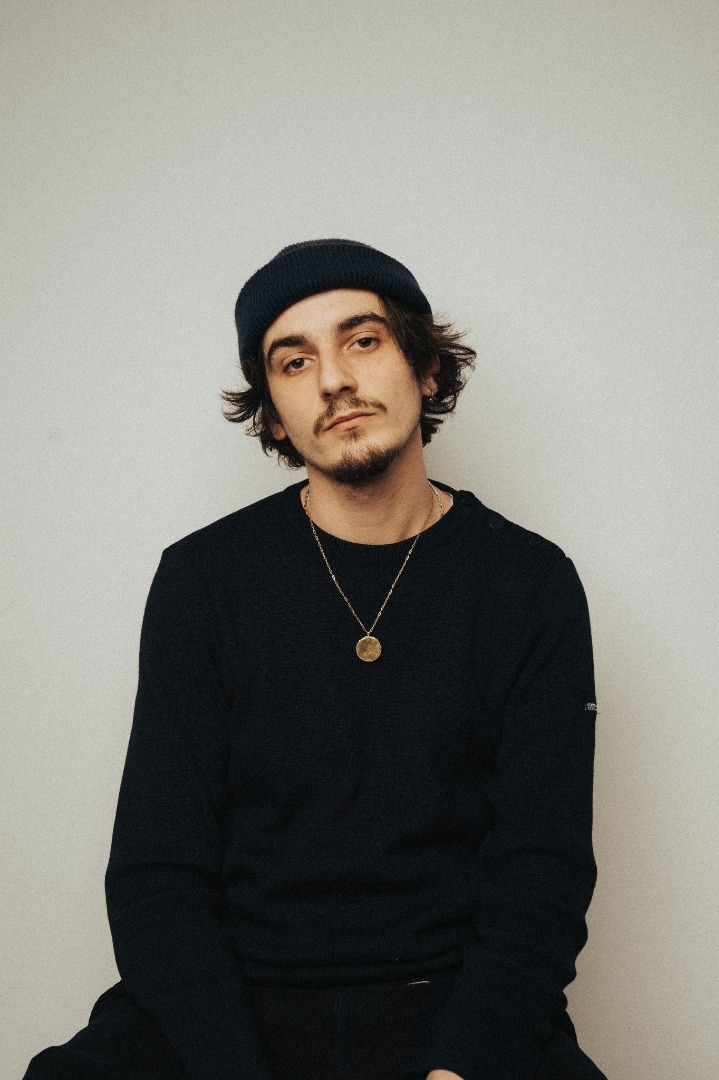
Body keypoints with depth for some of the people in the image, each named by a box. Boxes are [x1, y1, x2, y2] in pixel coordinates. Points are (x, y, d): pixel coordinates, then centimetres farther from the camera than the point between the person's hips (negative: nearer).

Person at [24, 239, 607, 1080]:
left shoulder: (531, 583, 2)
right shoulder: (202, 579, 2)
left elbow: (541, 877, -2)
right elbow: (157, 874, -1)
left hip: (452, 1007, 0)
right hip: (232, 1000, 0)